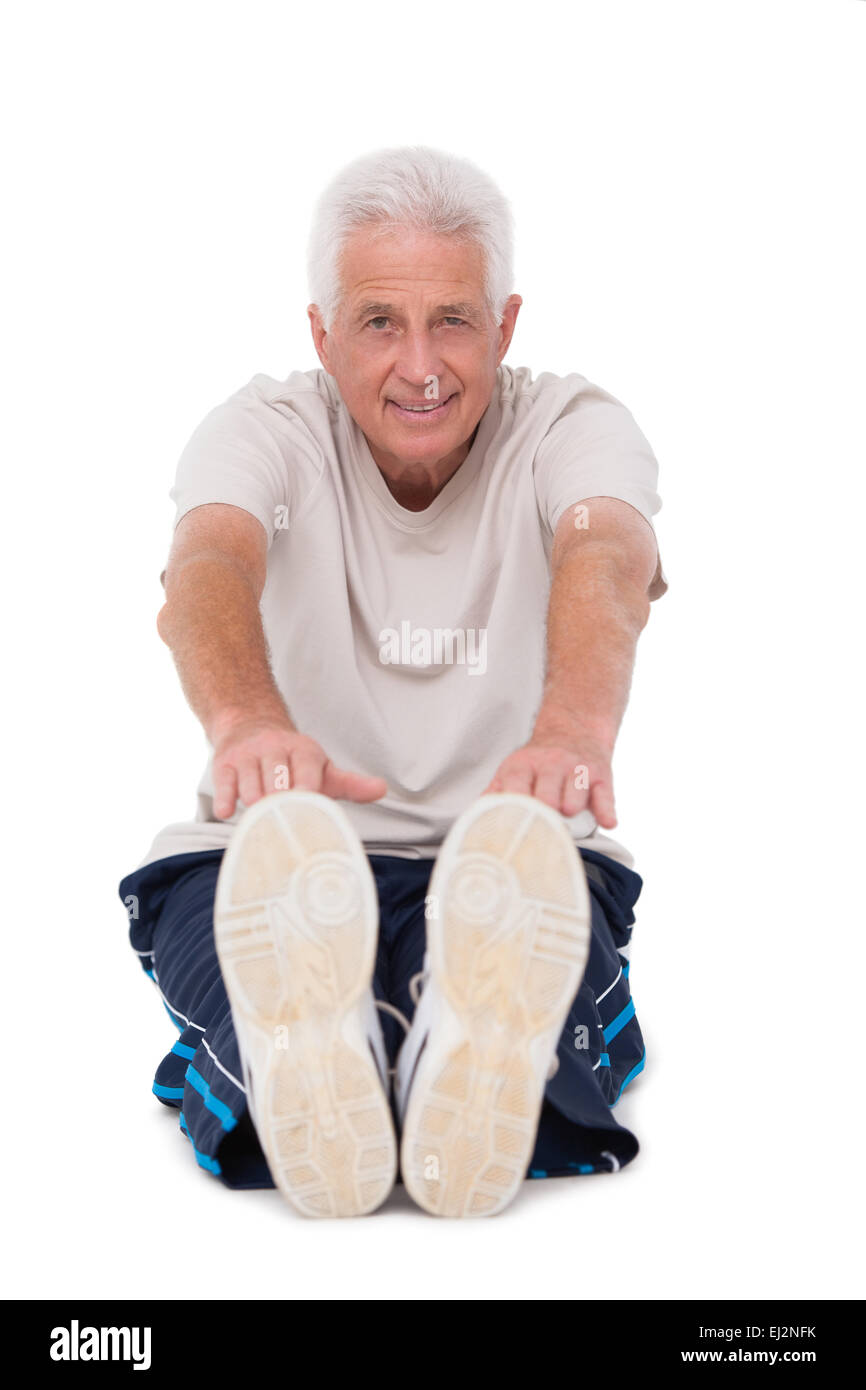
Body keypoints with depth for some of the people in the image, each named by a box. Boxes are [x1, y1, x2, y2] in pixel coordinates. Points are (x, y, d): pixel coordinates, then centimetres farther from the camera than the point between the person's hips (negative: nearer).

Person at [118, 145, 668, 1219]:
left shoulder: (575, 427, -1)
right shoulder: (263, 428, 0)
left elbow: (606, 560, -26)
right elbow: (210, 562, -25)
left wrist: (574, 729, -52)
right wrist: (248, 723, -51)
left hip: (513, 855, 0)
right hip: (274, 857, 1)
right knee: (196, 888, -36)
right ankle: (303, 1077, -63)